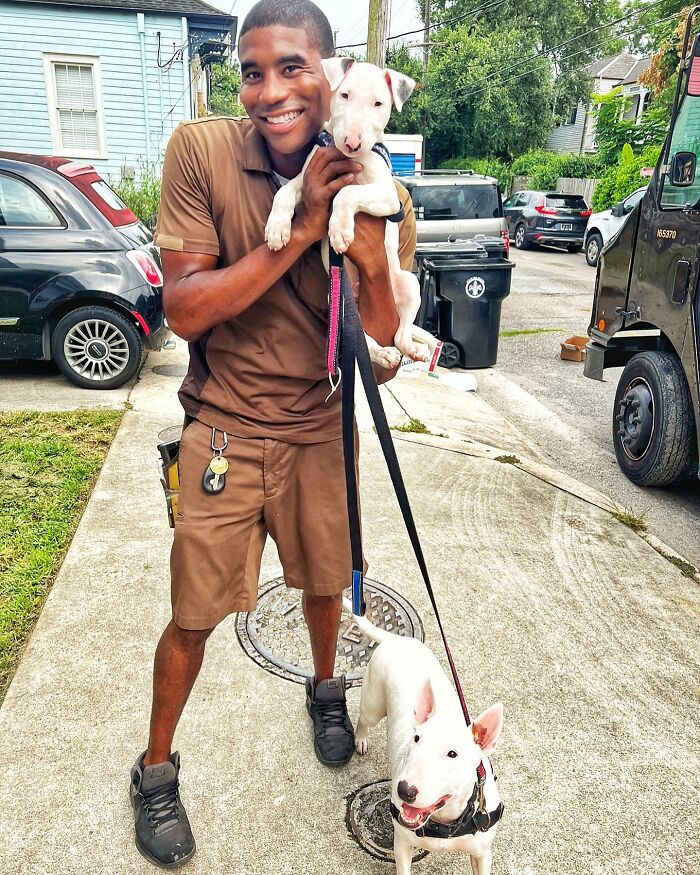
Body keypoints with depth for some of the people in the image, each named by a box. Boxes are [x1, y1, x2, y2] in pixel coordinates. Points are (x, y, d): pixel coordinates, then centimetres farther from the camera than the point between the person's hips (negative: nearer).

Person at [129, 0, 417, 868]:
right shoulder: (200, 151, -15)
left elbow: (378, 365, -9)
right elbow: (183, 310, -19)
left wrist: (372, 265, -28)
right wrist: (298, 234, -27)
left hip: (319, 430, 2)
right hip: (224, 429, -2)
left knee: (324, 578, 21)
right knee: (194, 615, 8)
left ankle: (325, 689, 54)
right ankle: (156, 770, 35)